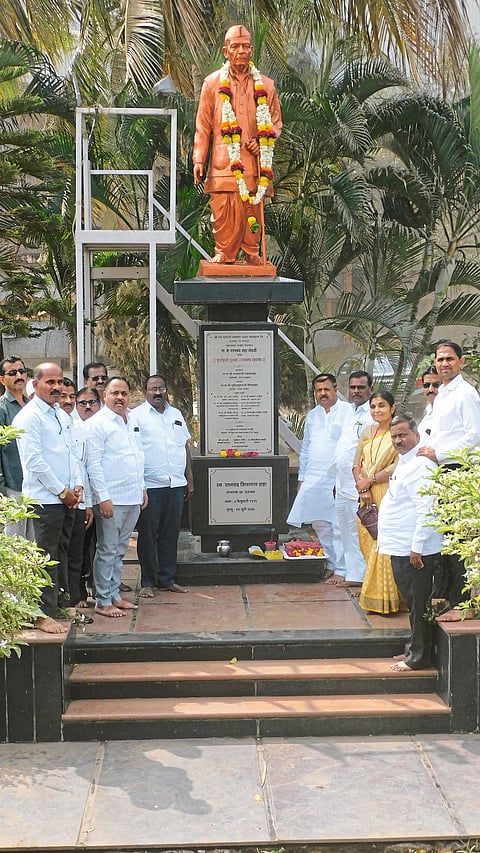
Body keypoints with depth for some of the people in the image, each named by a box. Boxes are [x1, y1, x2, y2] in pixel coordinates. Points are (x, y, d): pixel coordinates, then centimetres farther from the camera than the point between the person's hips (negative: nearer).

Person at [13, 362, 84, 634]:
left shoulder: (62, 415, 16)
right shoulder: (29, 417, -10)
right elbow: (34, 461, -16)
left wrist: (78, 486, 5)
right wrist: (62, 491, -13)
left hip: (67, 497, 8)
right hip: (45, 497, -8)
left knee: (61, 554, 15)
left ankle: (59, 603, 25)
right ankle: (44, 615, 1)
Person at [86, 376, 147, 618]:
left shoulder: (131, 421, 14)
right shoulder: (99, 423, -9)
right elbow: (93, 463, -14)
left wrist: (142, 488, 18)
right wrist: (103, 497, -18)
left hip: (133, 498, 8)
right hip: (111, 499, -8)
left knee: (119, 550, 14)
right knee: (107, 551, -2)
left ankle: (114, 595, 23)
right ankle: (102, 602, 6)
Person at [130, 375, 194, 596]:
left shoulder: (176, 415, 16)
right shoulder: (136, 416, -1)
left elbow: (185, 447, 20)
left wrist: (189, 479, 16)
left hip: (175, 485, 5)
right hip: (149, 485, -5)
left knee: (170, 534, 10)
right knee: (147, 535, 1)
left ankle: (167, 579, 19)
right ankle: (147, 582, 10)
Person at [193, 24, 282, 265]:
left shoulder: (265, 85, 12)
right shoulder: (212, 83, 8)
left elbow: (275, 122, 17)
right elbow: (203, 126, 9)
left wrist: (261, 141, -3)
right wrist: (199, 160, 1)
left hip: (255, 163, 2)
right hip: (223, 163, -1)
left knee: (253, 210, 0)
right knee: (224, 210, -7)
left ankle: (251, 253, 12)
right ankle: (224, 253, 4)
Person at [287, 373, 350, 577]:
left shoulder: (348, 412, -4)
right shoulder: (312, 416, 16)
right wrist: (301, 477, 17)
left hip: (338, 480, -6)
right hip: (313, 480, 6)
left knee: (339, 525, -3)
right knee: (319, 523, 10)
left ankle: (341, 569, 5)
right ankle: (332, 563, 24)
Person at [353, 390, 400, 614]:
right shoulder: (367, 432, 14)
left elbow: (398, 466, -14)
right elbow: (356, 465, 12)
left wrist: (370, 480, -8)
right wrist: (362, 488, -5)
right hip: (368, 498, 6)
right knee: (368, 543, 5)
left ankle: (386, 600, 0)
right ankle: (372, 597, 13)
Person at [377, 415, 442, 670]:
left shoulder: (420, 466, -18)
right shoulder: (403, 463, 15)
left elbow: (426, 510, -23)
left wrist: (417, 547, -23)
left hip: (414, 551, -10)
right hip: (401, 548, 10)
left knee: (417, 603, -1)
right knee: (411, 601, 18)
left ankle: (418, 658, 8)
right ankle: (413, 650, 29)